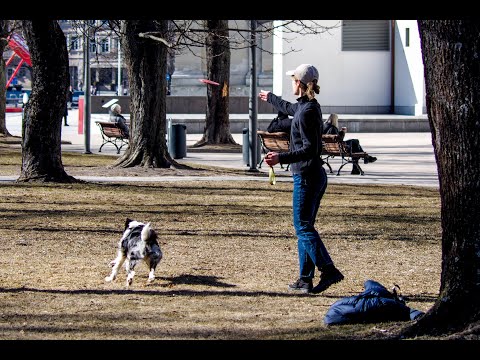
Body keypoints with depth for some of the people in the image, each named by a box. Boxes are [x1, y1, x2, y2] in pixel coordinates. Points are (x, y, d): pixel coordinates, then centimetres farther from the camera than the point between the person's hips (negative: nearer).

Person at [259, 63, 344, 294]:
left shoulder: (306, 112, -17)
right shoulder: (308, 106, 12)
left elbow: (309, 149, -23)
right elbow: (289, 108, 37)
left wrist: (281, 158, -28)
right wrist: (270, 98, 55)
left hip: (306, 177, -10)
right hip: (316, 175, 10)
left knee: (303, 227, -9)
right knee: (304, 227, 11)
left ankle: (328, 270, -18)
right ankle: (305, 279, 11)